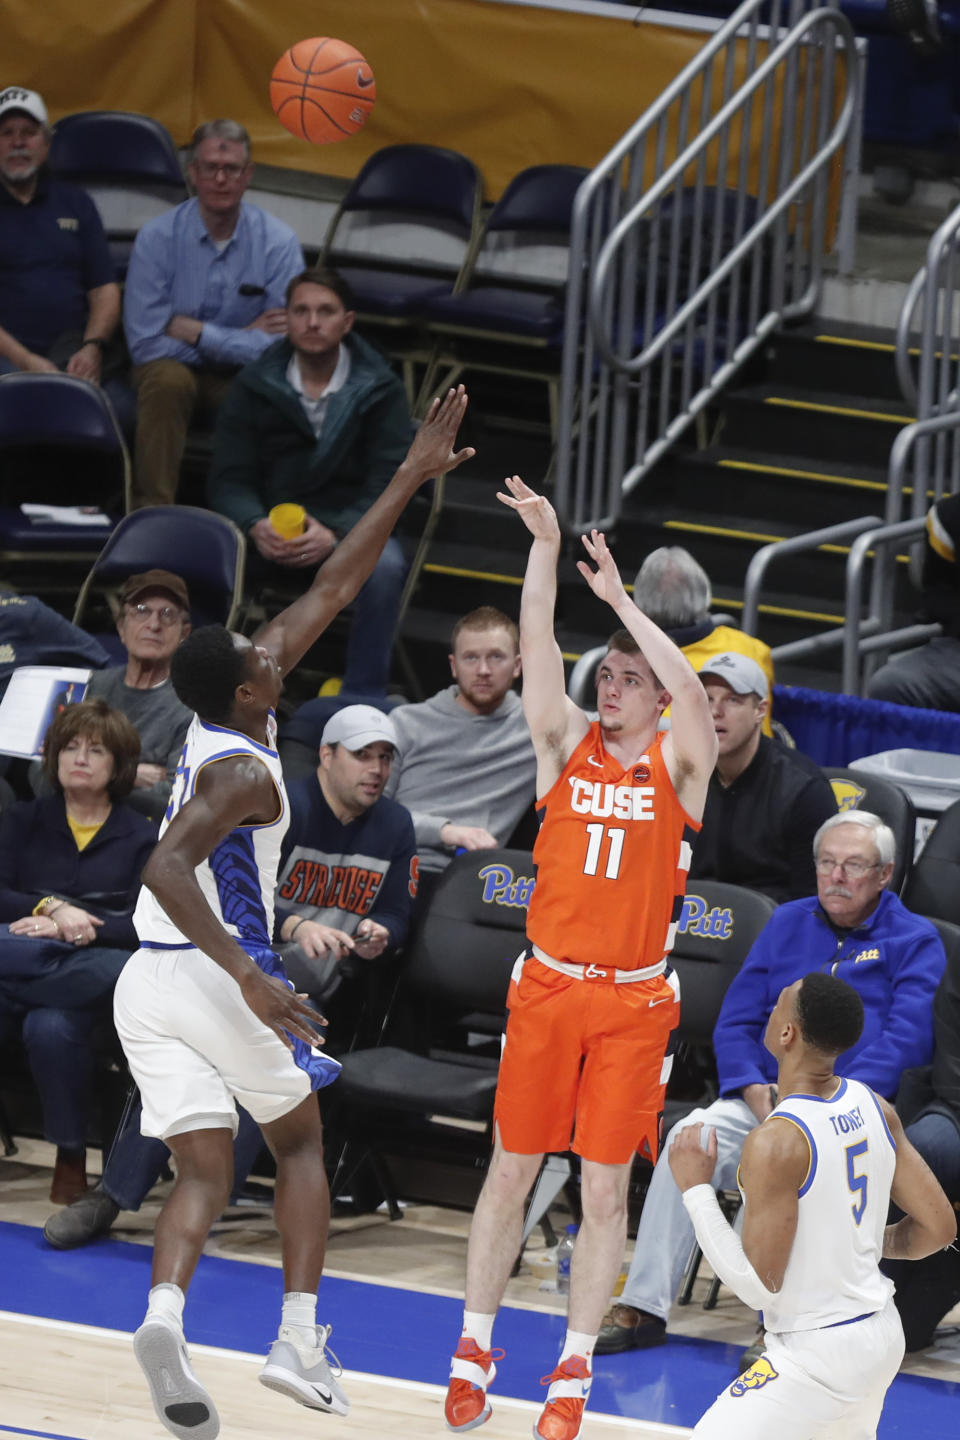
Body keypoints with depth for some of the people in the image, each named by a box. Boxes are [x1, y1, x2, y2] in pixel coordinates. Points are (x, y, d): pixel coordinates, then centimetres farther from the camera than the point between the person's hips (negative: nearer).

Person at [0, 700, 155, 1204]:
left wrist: (71, 928, -12)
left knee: (51, 1028, -38)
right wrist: (51, 909, -11)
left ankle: (70, 1159, -25)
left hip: (86, 969, -2)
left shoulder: (142, 839, 15)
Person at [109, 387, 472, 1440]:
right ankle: (300, 1341, 5)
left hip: (147, 984, 7)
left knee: (204, 1174, 2)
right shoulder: (242, 769, -16)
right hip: (209, 975, -7)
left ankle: (164, 1314, -25)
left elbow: (332, 589, 13)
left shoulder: (226, 714, 9)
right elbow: (167, 868, -30)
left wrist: (411, 479, 15)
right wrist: (248, 975, -33)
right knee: (300, 1141, 13)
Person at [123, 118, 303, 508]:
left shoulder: (278, 242, -7)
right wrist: (244, 337, -13)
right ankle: (153, 509, -30)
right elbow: (145, 341, -14)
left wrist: (196, 331, -16)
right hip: (173, 367, 0)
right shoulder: (156, 238, -9)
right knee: (167, 380, -35)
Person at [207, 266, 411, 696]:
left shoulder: (379, 391, -1)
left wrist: (334, 535, -27)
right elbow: (228, 480, -1)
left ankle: (363, 699, -29)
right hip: (268, 528, 1)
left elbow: (388, 488, -8)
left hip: (350, 529, -1)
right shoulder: (254, 386, 4)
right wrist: (257, 527, -25)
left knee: (384, 565, -36)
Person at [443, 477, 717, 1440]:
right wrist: (545, 546, -20)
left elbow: (691, 693, -21)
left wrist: (619, 598, -20)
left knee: (604, 1190, 1)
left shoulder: (678, 766, -2)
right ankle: (474, 1350, 17)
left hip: (633, 1003, -2)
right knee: (511, 1170, 6)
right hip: (547, 988, 2)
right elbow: (537, 652, -9)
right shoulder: (567, 745, 3)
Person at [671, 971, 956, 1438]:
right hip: (884, 1336, 9)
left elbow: (759, 1287, -21)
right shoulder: (873, 1108, -1)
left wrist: (695, 1189, -15)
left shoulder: (776, 1143, -25)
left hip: (819, 1354, -9)